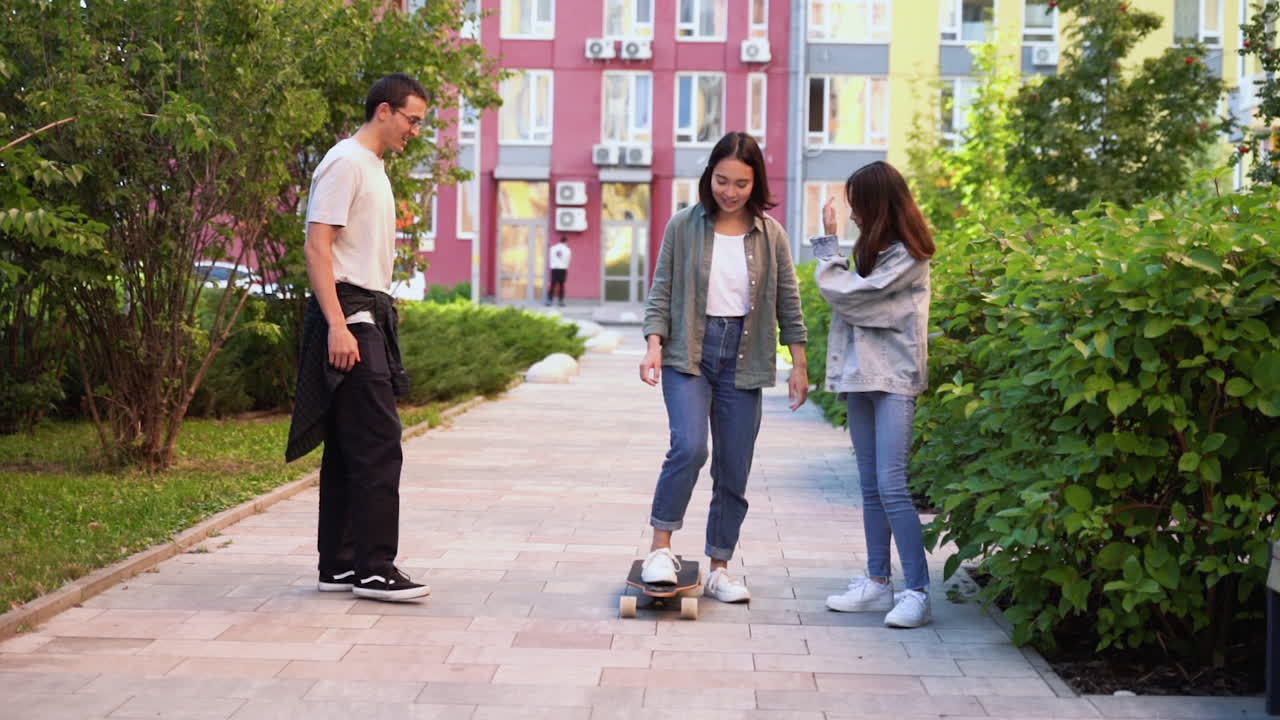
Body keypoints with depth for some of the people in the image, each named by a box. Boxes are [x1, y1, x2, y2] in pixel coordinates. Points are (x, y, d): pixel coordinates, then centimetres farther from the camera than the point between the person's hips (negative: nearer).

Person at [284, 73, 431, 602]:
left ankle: (339, 566, 15)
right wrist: (338, 325, -24)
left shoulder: (373, 168, 22)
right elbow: (318, 246, -17)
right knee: (378, 446, -12)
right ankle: (374, 569, -10)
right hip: (349, 315, -10)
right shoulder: (346, 162, -9)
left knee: (348, 448, 11)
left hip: (369, 315, 10)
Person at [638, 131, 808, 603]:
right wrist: (654, 344, -11)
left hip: (743, 360, 2)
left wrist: (799, 365, 6)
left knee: (734, 470, 4)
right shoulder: (684, 226, -1)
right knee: (689, 446, -23)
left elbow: (788, 302, 8)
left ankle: (719, 570, 15)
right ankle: (660, 548, -10)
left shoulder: (770, 234, 3)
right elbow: (661, 292, 1)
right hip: (690, 353, -2)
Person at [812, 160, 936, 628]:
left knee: (891, 487, -13)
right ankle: (877, 584, 16)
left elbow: (849, 295, -14)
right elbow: (855, 301, 10)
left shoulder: (906, 257, -13)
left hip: (893, 380, -9)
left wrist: (827, 243, -5)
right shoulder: (875, 251, 14)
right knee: (871, 487, 11)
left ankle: (918, 593, -11)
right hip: (862, 377, 9)